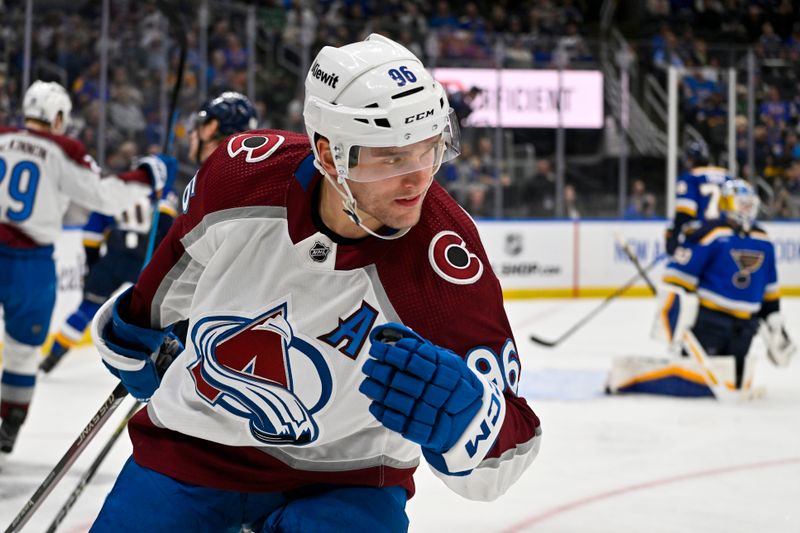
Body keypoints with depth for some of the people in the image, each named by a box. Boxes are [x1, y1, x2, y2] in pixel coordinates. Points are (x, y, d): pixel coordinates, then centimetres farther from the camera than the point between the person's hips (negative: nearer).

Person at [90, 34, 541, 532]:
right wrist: (137, 325, 22)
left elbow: (492, 469, -24)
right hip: (192, 449, 3)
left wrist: (456, 410, -46)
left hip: (344, 483, -2)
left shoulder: (449, 265, -29)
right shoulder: (245, 171, -20)